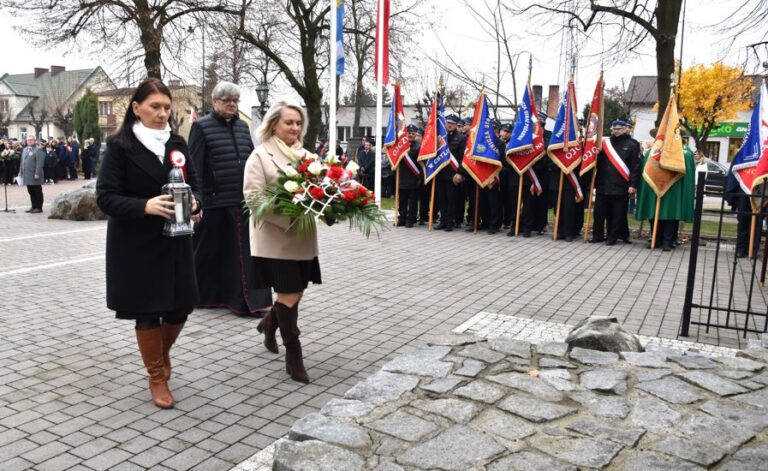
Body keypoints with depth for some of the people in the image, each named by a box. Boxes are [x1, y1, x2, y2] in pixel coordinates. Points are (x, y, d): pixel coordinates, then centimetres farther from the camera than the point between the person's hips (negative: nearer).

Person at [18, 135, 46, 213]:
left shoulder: (38, 150, -9)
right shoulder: (24, 149, 17)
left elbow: (40, 163, -16)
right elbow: (22, 161, 21)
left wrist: (37, 174, -21)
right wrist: (21, 172, 15)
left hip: (35, 175, -7)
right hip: (27, 175, 7)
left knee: (37, 192, 1)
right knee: (31, 192, 12)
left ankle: (39, 207, 6)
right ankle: (33, 207, 20)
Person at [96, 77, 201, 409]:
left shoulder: (176, 143, 6)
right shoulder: (120, 146, -9)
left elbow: (193, 183, 11)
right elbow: (106, 198, -13)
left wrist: (193, 202, -12)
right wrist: (145, 206, -29)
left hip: (174, 241, 4)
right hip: (136, 245, -4)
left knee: (179, 308, 7)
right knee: (147, 311, 4)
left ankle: (162, 353, 39)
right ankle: (156, 376, 24)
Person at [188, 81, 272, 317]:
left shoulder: (242, 126, 13)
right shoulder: (202, 126, -3)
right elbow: (195, 166, -8)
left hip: (242, 201, 5)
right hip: (214, 202, -4)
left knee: (244, 250, 4)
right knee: (209, 251, 8)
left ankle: (249, 299, 11)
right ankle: (202, 295, 27)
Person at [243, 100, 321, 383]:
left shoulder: (307, 156, 13)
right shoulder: (260, 156, -5)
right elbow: (252, 196, -14)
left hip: (303, 237, 6)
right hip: (276, 238, -6)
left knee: (296, 292, 13)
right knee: (290, 294, -5)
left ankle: (269, 323, 42)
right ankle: (293, 355, 8)